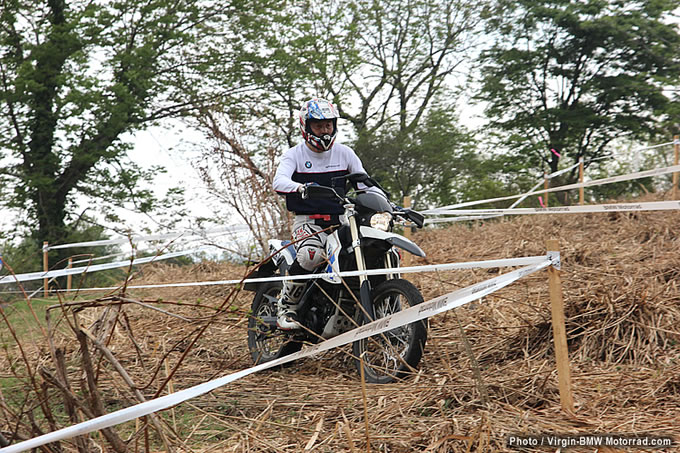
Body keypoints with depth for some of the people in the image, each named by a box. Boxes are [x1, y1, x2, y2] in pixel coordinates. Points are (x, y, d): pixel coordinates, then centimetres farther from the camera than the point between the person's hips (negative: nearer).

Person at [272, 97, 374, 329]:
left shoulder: (345, 153, 11)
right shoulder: (294, 154, 2)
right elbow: (279, 182, -16)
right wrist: (301, 187, -38)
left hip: (341, 220, 4)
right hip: (308, 221, -3)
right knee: (311, 255, -37)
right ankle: (286, 308, -17)